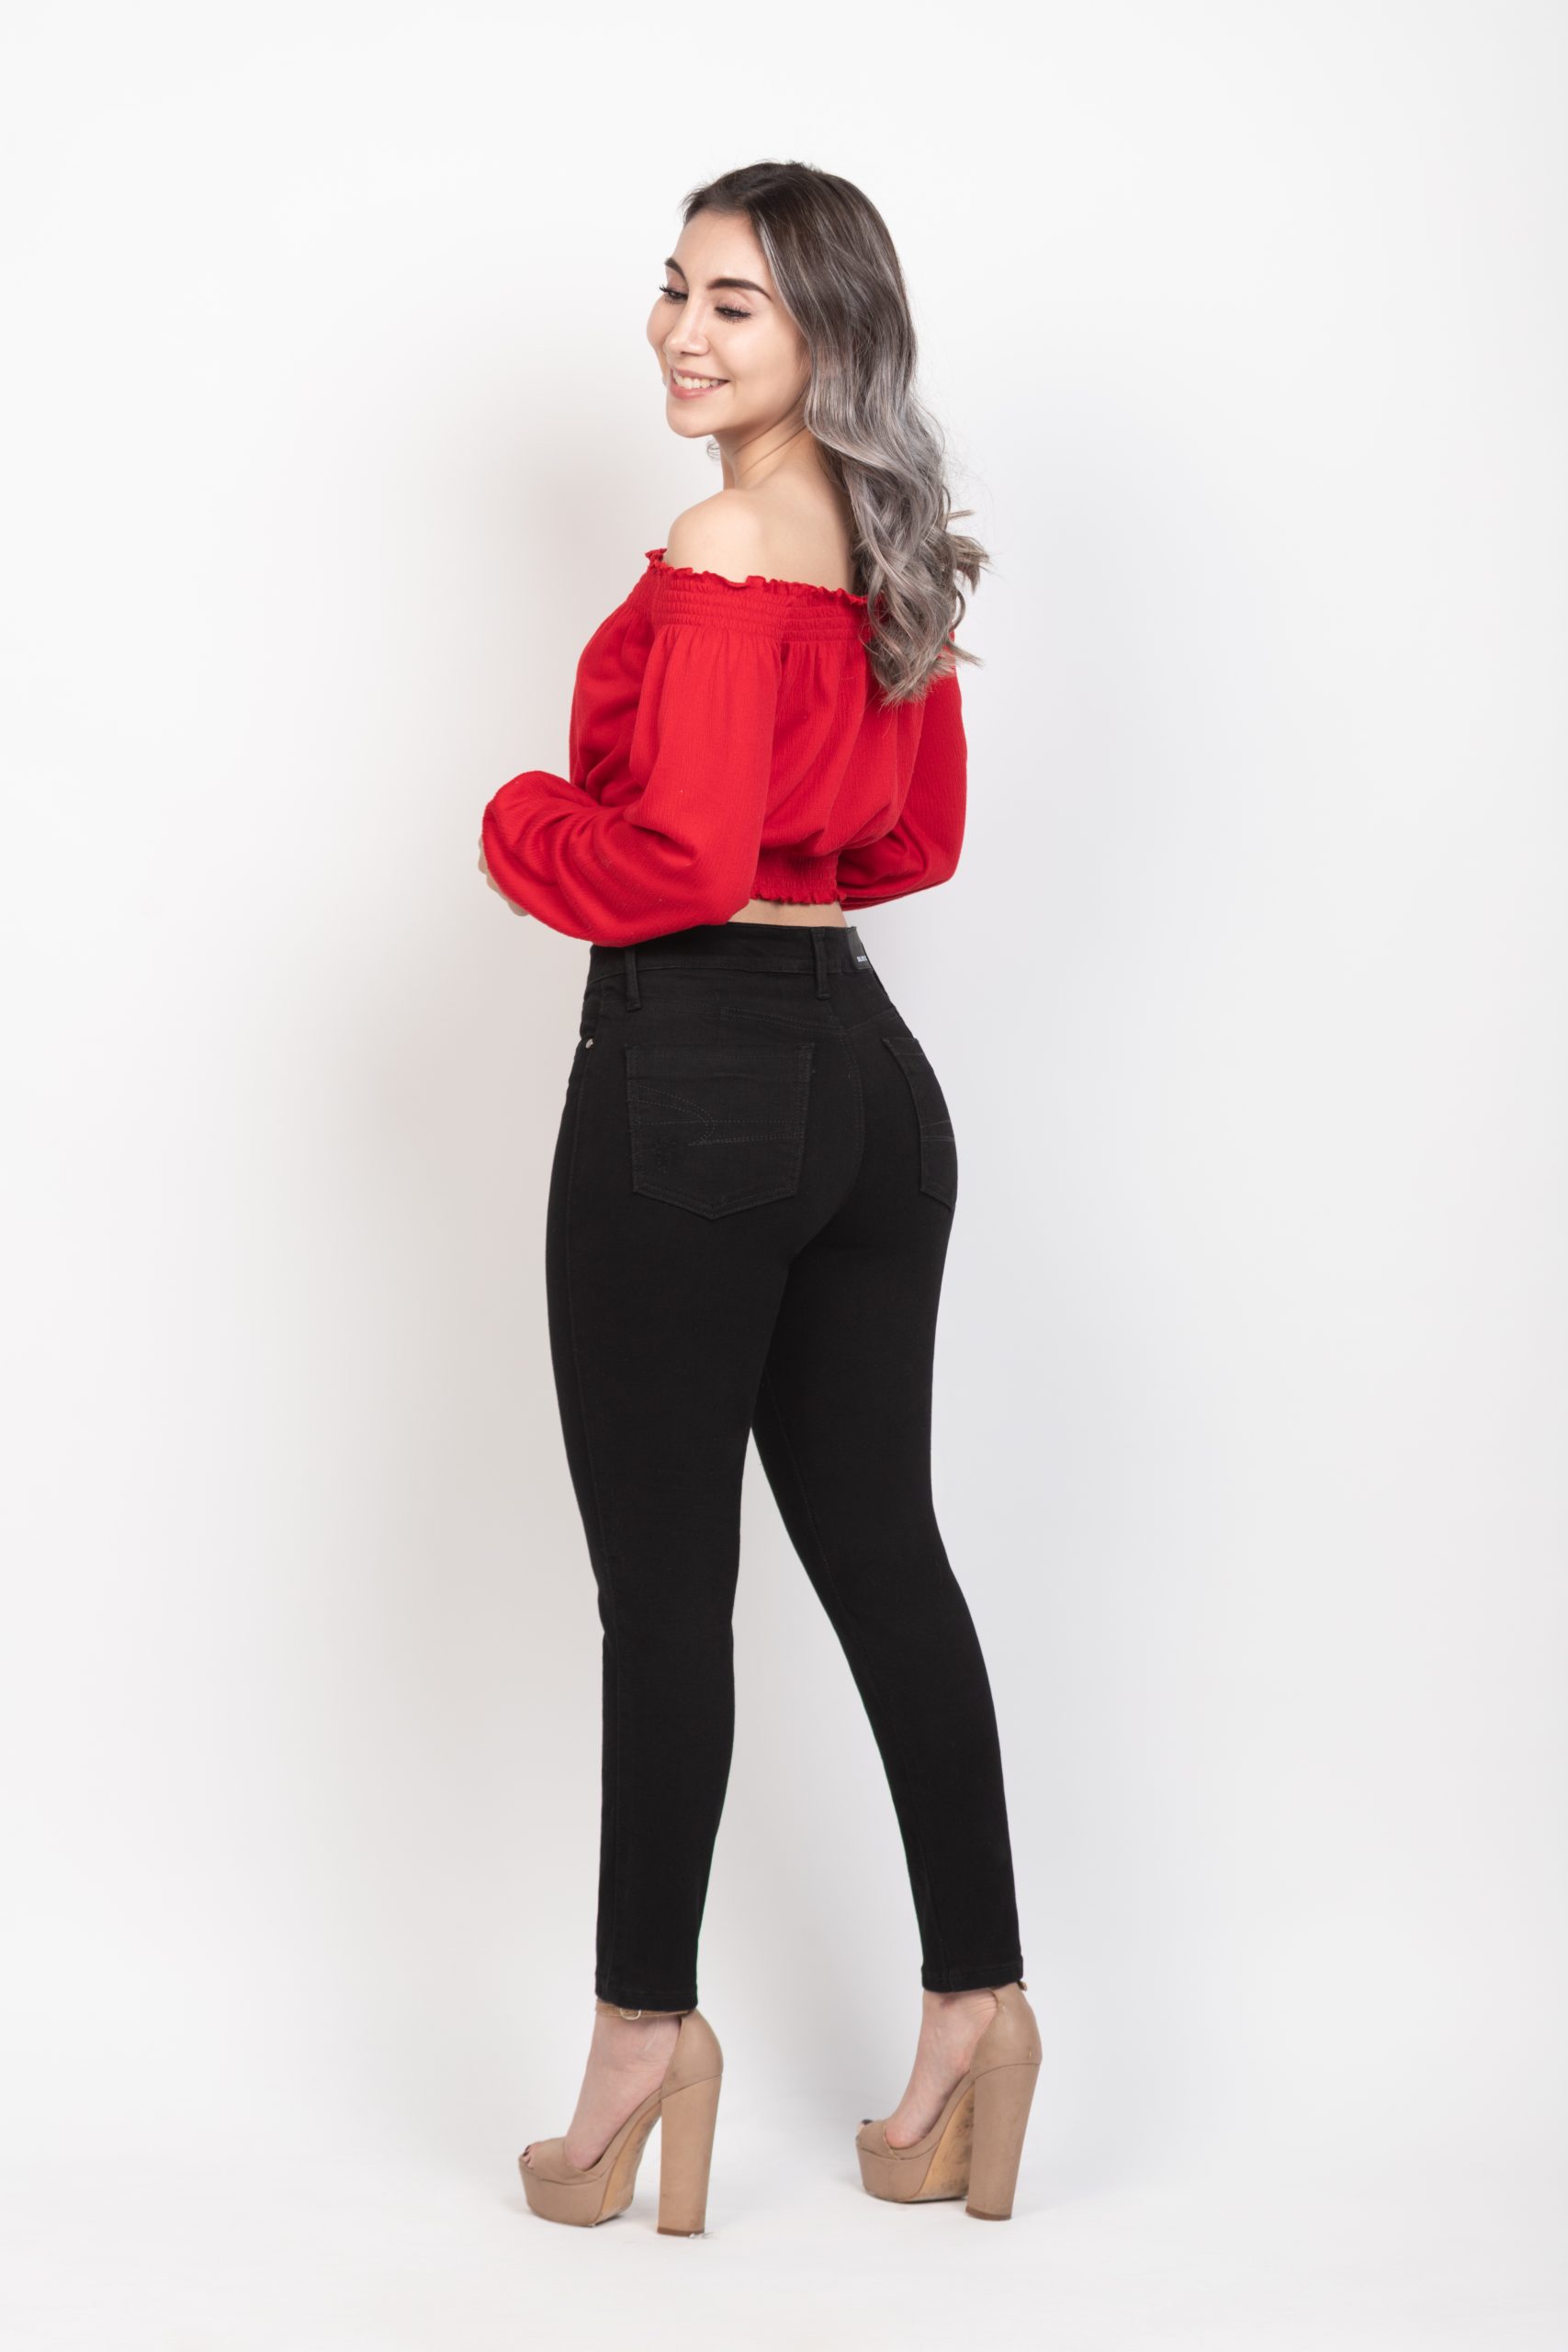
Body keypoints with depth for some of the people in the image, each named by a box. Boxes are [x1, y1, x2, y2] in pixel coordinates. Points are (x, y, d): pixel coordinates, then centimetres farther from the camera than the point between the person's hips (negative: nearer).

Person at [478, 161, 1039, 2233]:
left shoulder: (719, 551, -14)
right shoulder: (890, 556, 12)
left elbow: (682, 857, -19)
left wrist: (522, 827, -3)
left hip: (692, 1079, -8)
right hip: (868, 1071, 8)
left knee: (667, 1582, 2)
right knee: (883, 1550, 12)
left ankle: (647, 2028, 12)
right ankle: (978, 2003, 17)